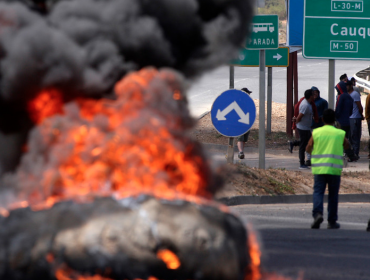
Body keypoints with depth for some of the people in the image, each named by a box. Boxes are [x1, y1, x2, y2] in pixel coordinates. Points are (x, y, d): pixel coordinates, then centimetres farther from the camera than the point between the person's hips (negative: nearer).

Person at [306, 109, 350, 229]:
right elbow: (347, 145, 20)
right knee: (333, 195, 10)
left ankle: (317, 213, -27)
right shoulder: (340, 134, 1)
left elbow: (308, 149, 7)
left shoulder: (316, 132, 1)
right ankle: (332, 221, 14)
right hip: (335, 169, 0)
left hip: (319, 169, 0)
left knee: (318, 192, -1)